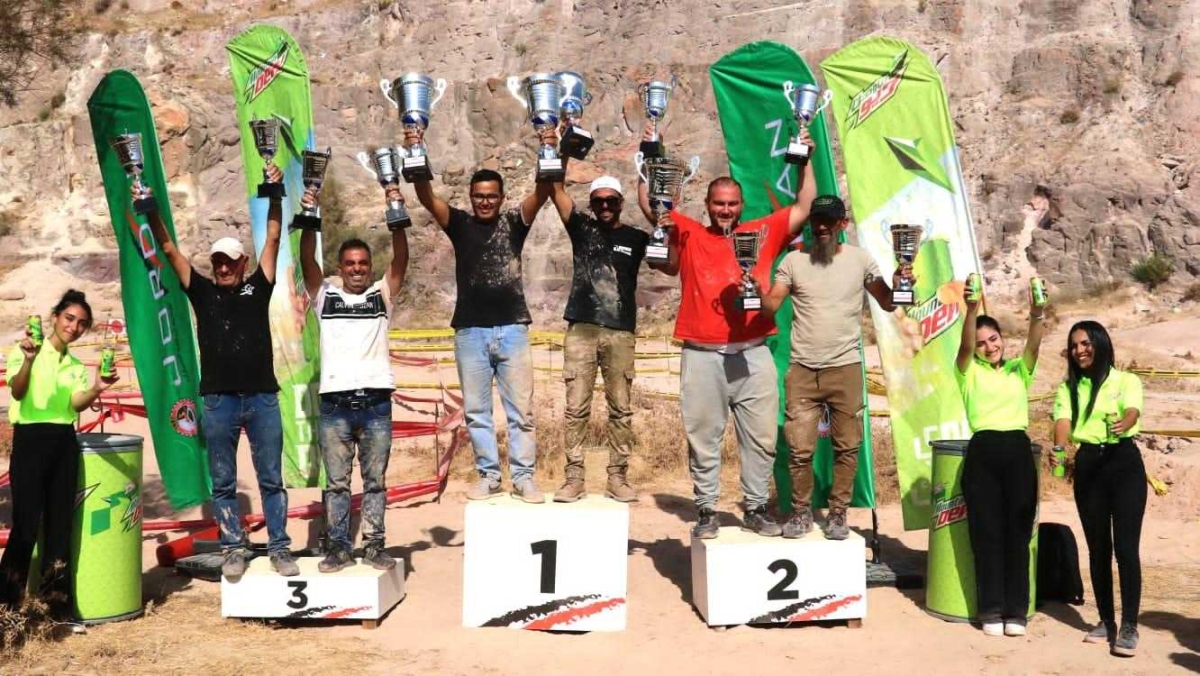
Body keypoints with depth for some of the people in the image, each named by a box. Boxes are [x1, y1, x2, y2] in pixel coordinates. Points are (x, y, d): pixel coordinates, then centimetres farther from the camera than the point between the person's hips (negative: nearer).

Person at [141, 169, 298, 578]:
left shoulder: (257, 287, 8)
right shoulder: (202, 292, 9)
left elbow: (273, 240, 4)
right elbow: (169, 250, 8)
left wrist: (274, 196, -2)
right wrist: (152, 212, -1)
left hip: (262, 397, -1)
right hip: (218, 401, 1)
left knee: (271, 478, 6)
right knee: (223, 482, 7)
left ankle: (279, 548, 13)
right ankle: (233, 550, 17)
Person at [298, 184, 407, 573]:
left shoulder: (382, 294, 9)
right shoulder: (324, 295, 9)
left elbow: (400, 260, -3)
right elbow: (308, 260, -3)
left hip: (376, 402, 0)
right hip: (335, 403, 0)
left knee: (375, 480, 7)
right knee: (336, 482, 6)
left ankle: (374, 546, 15)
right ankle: (339, 547, 14)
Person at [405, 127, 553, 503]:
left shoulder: (514, 223, 6)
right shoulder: (459, 223, 7)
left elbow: (542, 193, -8)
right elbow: (427, 197, -6)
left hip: (512, 330, -1)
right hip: (470, 332, 1)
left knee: (521, 409, 3)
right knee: (476, 410, 7)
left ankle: (523, 477, 10)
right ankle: (488, 475, 18)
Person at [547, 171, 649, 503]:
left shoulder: (636, 238, 9)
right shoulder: (581, 228, 9)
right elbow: (555, 190, 3)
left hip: (621, 333, 0)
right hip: (581, 329, 0)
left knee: (620, 408, 4)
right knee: (576, 407, 0)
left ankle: (618, 477, 11)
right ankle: (574, 477, 5)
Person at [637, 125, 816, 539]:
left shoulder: (763, 233, 10)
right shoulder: (689, 234, 6)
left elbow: (804, 209, 14)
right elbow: (648, 205, 5)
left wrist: (805, 163, 10)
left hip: (753, 354, 2)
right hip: (701, 356, -1)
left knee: (760, 437, 8)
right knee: (703, 439, 6)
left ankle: (756, 509, 21)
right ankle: (706, 512, 17)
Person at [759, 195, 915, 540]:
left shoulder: (860, 258, 5)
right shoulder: (794, 260, 6)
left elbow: (887, 303, 6)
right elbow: (771, 306, 0)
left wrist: (898, 282, -14)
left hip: (845, 369, 0)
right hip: (802, 370, 0)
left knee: (846, 447, 4)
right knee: (799, 448, 1)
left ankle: (838, 512, 16)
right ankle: (801, 511, 16)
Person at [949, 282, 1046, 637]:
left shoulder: (1019, 370, 14)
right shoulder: (969, 371, 8)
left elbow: (1033, 346, -5)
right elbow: (965, 345, -12)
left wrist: (1037, 315, -25)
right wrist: (971, 310, -30)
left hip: (1019, 450, 2)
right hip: (983, 452, -2)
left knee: (1017, 532, 3)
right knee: (986, 533, 1)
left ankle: (1016, 610, 11)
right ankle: (991, 610, 8)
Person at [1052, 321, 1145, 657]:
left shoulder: (1127, 381, 3)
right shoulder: (1068, 387, 11)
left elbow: (1132, 412, -17)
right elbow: (1063, 420, -6)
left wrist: (1123, 424, -42)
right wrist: (1059, 447, -28)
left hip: (1124, 462, -3)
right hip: (1087, 466, 3)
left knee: (1126, 546, -8)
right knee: (1098, 547, 8)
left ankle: (1129, 626, -2)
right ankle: (1106, 621, 19)